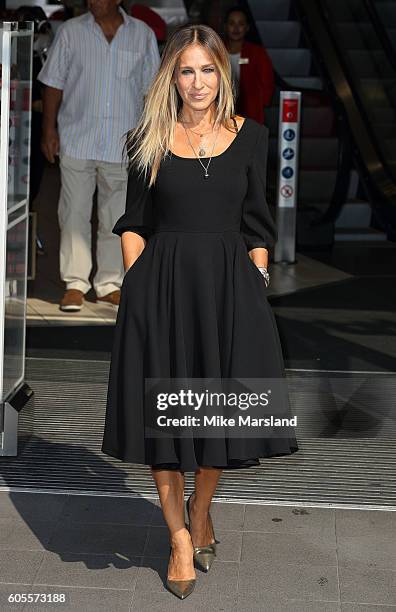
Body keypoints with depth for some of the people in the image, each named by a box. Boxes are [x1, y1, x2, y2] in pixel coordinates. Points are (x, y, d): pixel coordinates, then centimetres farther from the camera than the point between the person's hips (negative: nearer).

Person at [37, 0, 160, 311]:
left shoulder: (143, 34, 6)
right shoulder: (70, 31, 4)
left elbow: (151, 89, 9)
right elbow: (54, 84, 5)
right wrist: (49, 128, -1)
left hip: (123, 144, 1)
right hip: (77, 141, -1)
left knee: (116, 217, 7)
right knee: (75, 214, -1)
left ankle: (110, 284, 16)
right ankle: (75, 284, 7)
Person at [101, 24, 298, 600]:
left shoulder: (249, 136, 5)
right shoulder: (150, 140, 3)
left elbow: (256, 226, 7)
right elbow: (134, 223, 7)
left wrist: (257, 289, 1)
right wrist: (137, 286, -3)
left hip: (229, 285, 1)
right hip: (161, 285, 0)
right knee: (161, 412, 4)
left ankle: (200, 508, 33)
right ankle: (180, 537, 19)